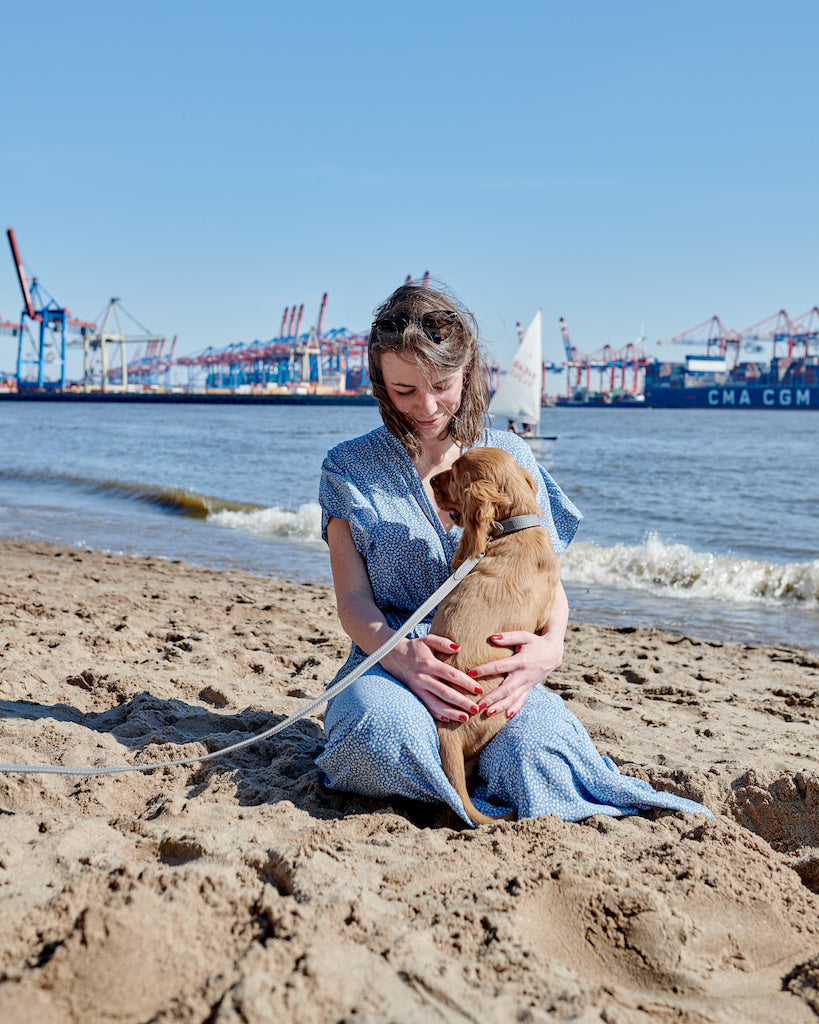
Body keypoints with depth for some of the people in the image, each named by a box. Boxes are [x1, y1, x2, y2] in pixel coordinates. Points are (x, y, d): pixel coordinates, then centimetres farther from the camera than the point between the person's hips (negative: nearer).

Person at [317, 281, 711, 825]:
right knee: (383, 724, -37)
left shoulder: (510, 456, 9)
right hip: (389, 667, 0)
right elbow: (353, 598, -1)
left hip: (496, 672, 1)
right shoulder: (349, 467, 5)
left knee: (534, 745, -33)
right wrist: (399, 654, -25)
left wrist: (551, 644, -19)